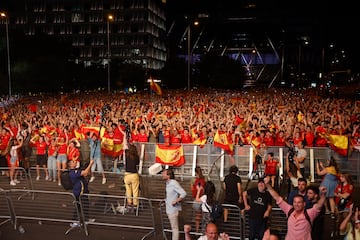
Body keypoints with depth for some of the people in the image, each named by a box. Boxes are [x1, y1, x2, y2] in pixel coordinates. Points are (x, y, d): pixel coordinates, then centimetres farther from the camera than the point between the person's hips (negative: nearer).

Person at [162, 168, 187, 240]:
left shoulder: (174, 183, -21)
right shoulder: (168, 183, 7)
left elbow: (184, 193, -25)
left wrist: (176, 201, -24)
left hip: (173, 209, -9)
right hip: (169, 209, 9)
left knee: (175, 228, 0)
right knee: (173, 227, 20)